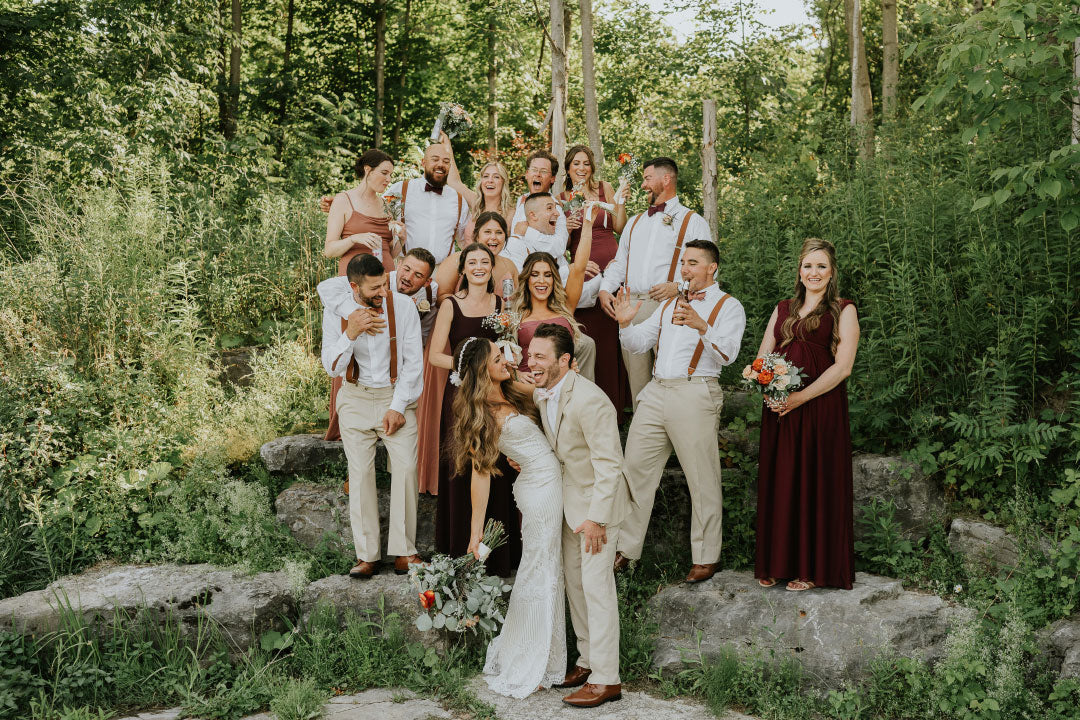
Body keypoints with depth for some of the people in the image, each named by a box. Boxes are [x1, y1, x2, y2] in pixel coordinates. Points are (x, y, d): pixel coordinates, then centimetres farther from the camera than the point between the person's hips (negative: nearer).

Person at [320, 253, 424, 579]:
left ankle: (404, 553, -5)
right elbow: (331, 368, -7)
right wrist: (350, 333, -24)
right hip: (356, 398, 1)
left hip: (397, 396, -1)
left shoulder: (402, 305, -10)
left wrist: (398, 407, -9)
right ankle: (366, 555, 3)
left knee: (406, 468, -13)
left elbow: (413, 361, -4)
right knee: (360, 473, -4)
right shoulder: (335, 311, -6)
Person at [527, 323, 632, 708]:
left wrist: (596, 518, -24)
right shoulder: (541, 394, -1)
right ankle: (588, 659, 29)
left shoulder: (589, 401, -28)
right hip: (569, 500, 9)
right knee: (573, 579, 15)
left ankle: (606, 679, 3)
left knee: (596, 584, -6)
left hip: (597, 502, -9)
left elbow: (609, 464, -25)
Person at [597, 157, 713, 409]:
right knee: (637, 383, 3)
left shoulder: (692, 222, 7)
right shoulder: (635, 222, 26)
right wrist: (605, 289, 7)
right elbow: (619, 263, 26)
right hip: (630, 308, 5)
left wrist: (678, 287, -17)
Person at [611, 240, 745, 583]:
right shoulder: (670, 304, 22)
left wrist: (701, 326, -31)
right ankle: (626, 548, 17)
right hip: (656, 393, 6)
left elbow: (727, 354, -14)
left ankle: (706, 556, 12)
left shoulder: (728, 306, 3)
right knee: (635, 469, 7)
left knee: (703, 480, 0)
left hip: (695, 395, -6)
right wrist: (625, 323, -1)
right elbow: (638, 343, 19)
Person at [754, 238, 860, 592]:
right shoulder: (783, 309, 17)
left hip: (820, 406, -4)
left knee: (816, 483, 0)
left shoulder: (843, 310, 2)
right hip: (779, 409, 5)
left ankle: (813, 569, 10)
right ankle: (775, 563, 17)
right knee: (778, 481, 6)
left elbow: (842, 366, -7)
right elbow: (762, 357, 14)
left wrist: (800, 397, -15)